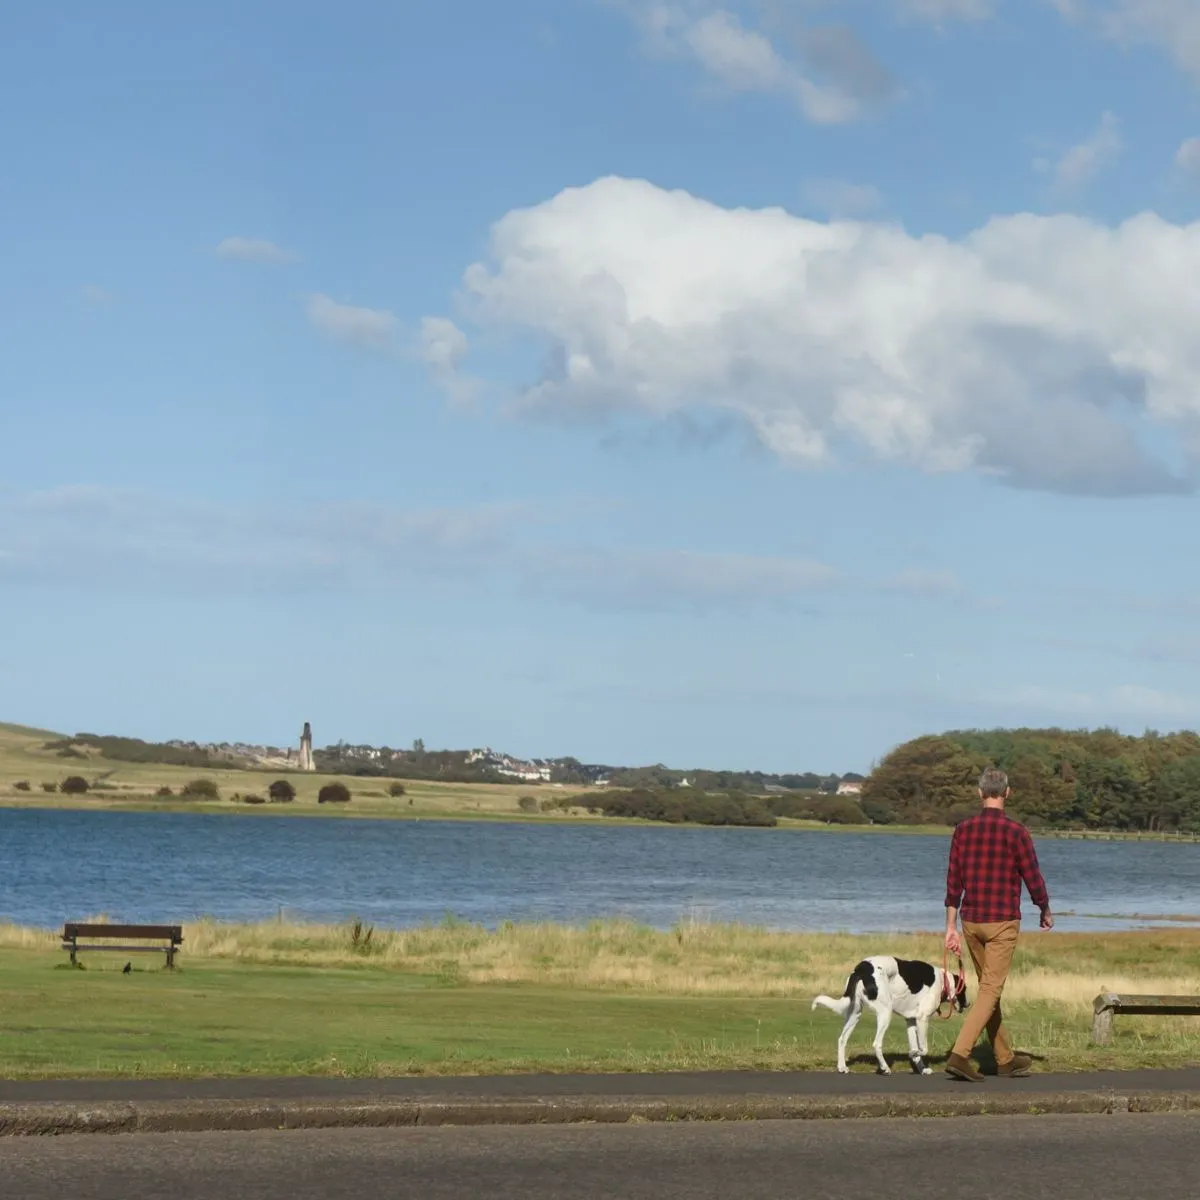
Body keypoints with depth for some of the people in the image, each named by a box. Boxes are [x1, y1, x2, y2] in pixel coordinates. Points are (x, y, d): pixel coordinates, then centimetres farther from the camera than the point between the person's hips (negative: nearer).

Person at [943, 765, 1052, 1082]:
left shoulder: (964, 829, 2)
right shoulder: (1015, 831, -11)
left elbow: (954, 882, 3)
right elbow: (1033, 878, -6)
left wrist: (951, 928, 8)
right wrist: (1046, 912, 12)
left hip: (971, 921, 5)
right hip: (1002, 922, -5)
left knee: (989, 987, 16)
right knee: (990, 990, -6)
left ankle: (1005, 1059, 25)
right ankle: (959, 1055, -20)